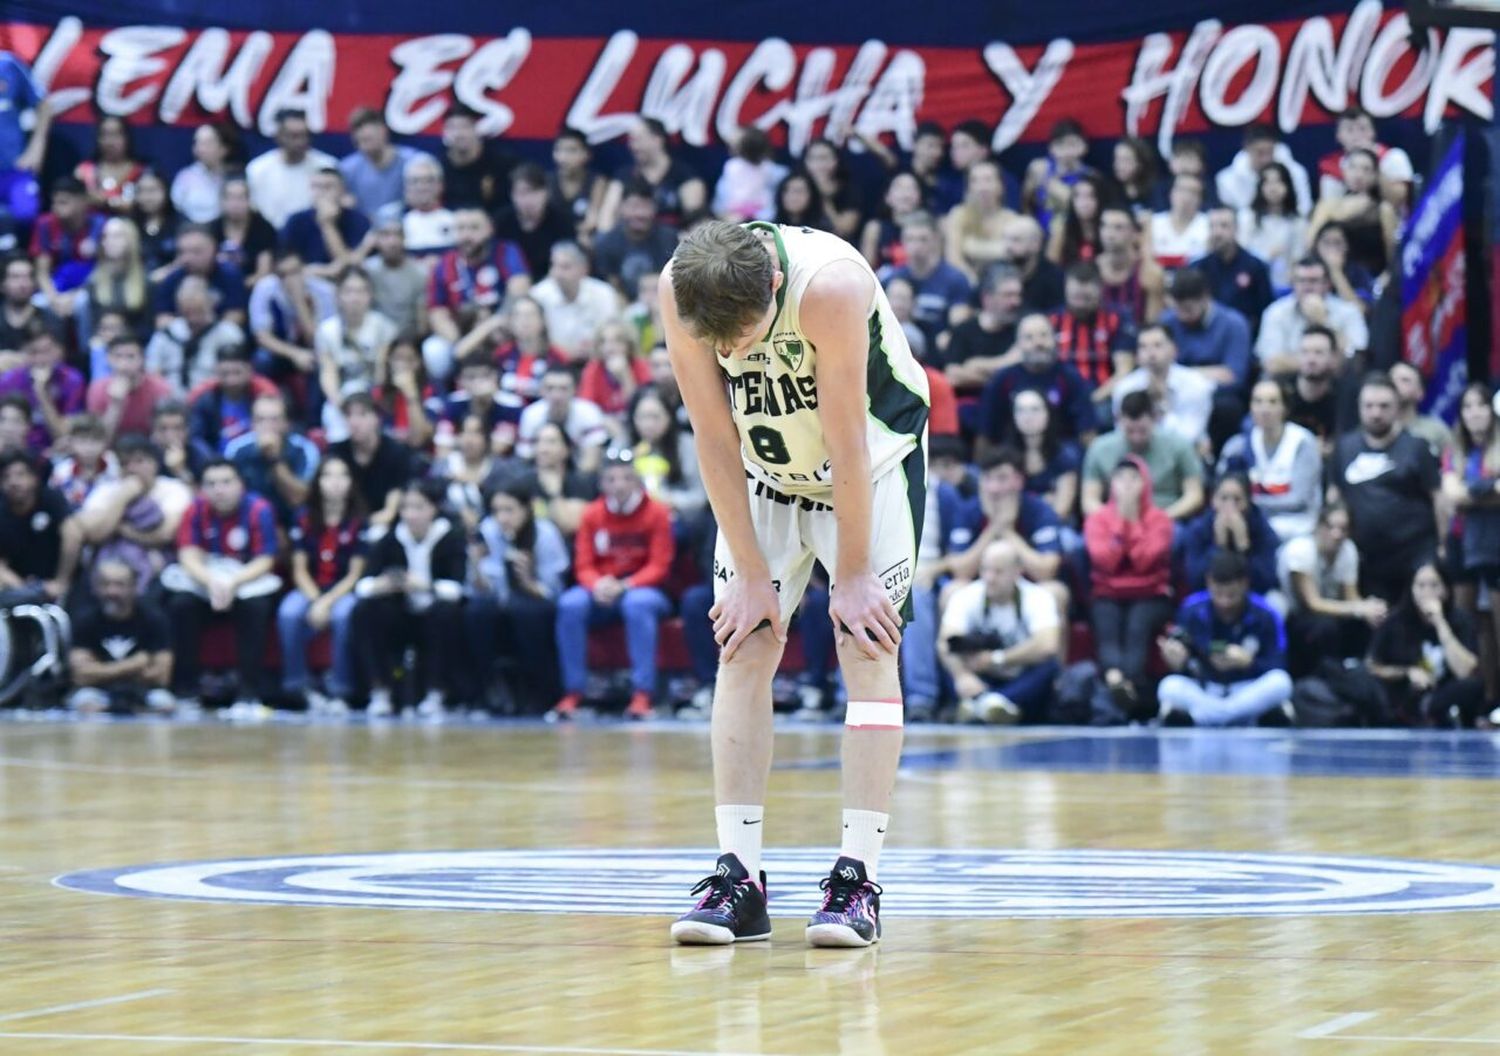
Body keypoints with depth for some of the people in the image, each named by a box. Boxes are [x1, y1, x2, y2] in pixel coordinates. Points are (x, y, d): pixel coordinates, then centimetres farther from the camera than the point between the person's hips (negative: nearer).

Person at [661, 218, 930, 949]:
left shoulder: (829, 284, -36)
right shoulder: (677, 291, -24)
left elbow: (847, 440, -28)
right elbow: (715, 436, -16)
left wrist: (853, 575, -21)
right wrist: (752, 575, -13)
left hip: (873, 460, -4)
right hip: (766, 466, 4)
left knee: (866, 645, -13)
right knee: (743, 647, -6)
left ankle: (858, 880, -14)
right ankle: (739, 877, -6)